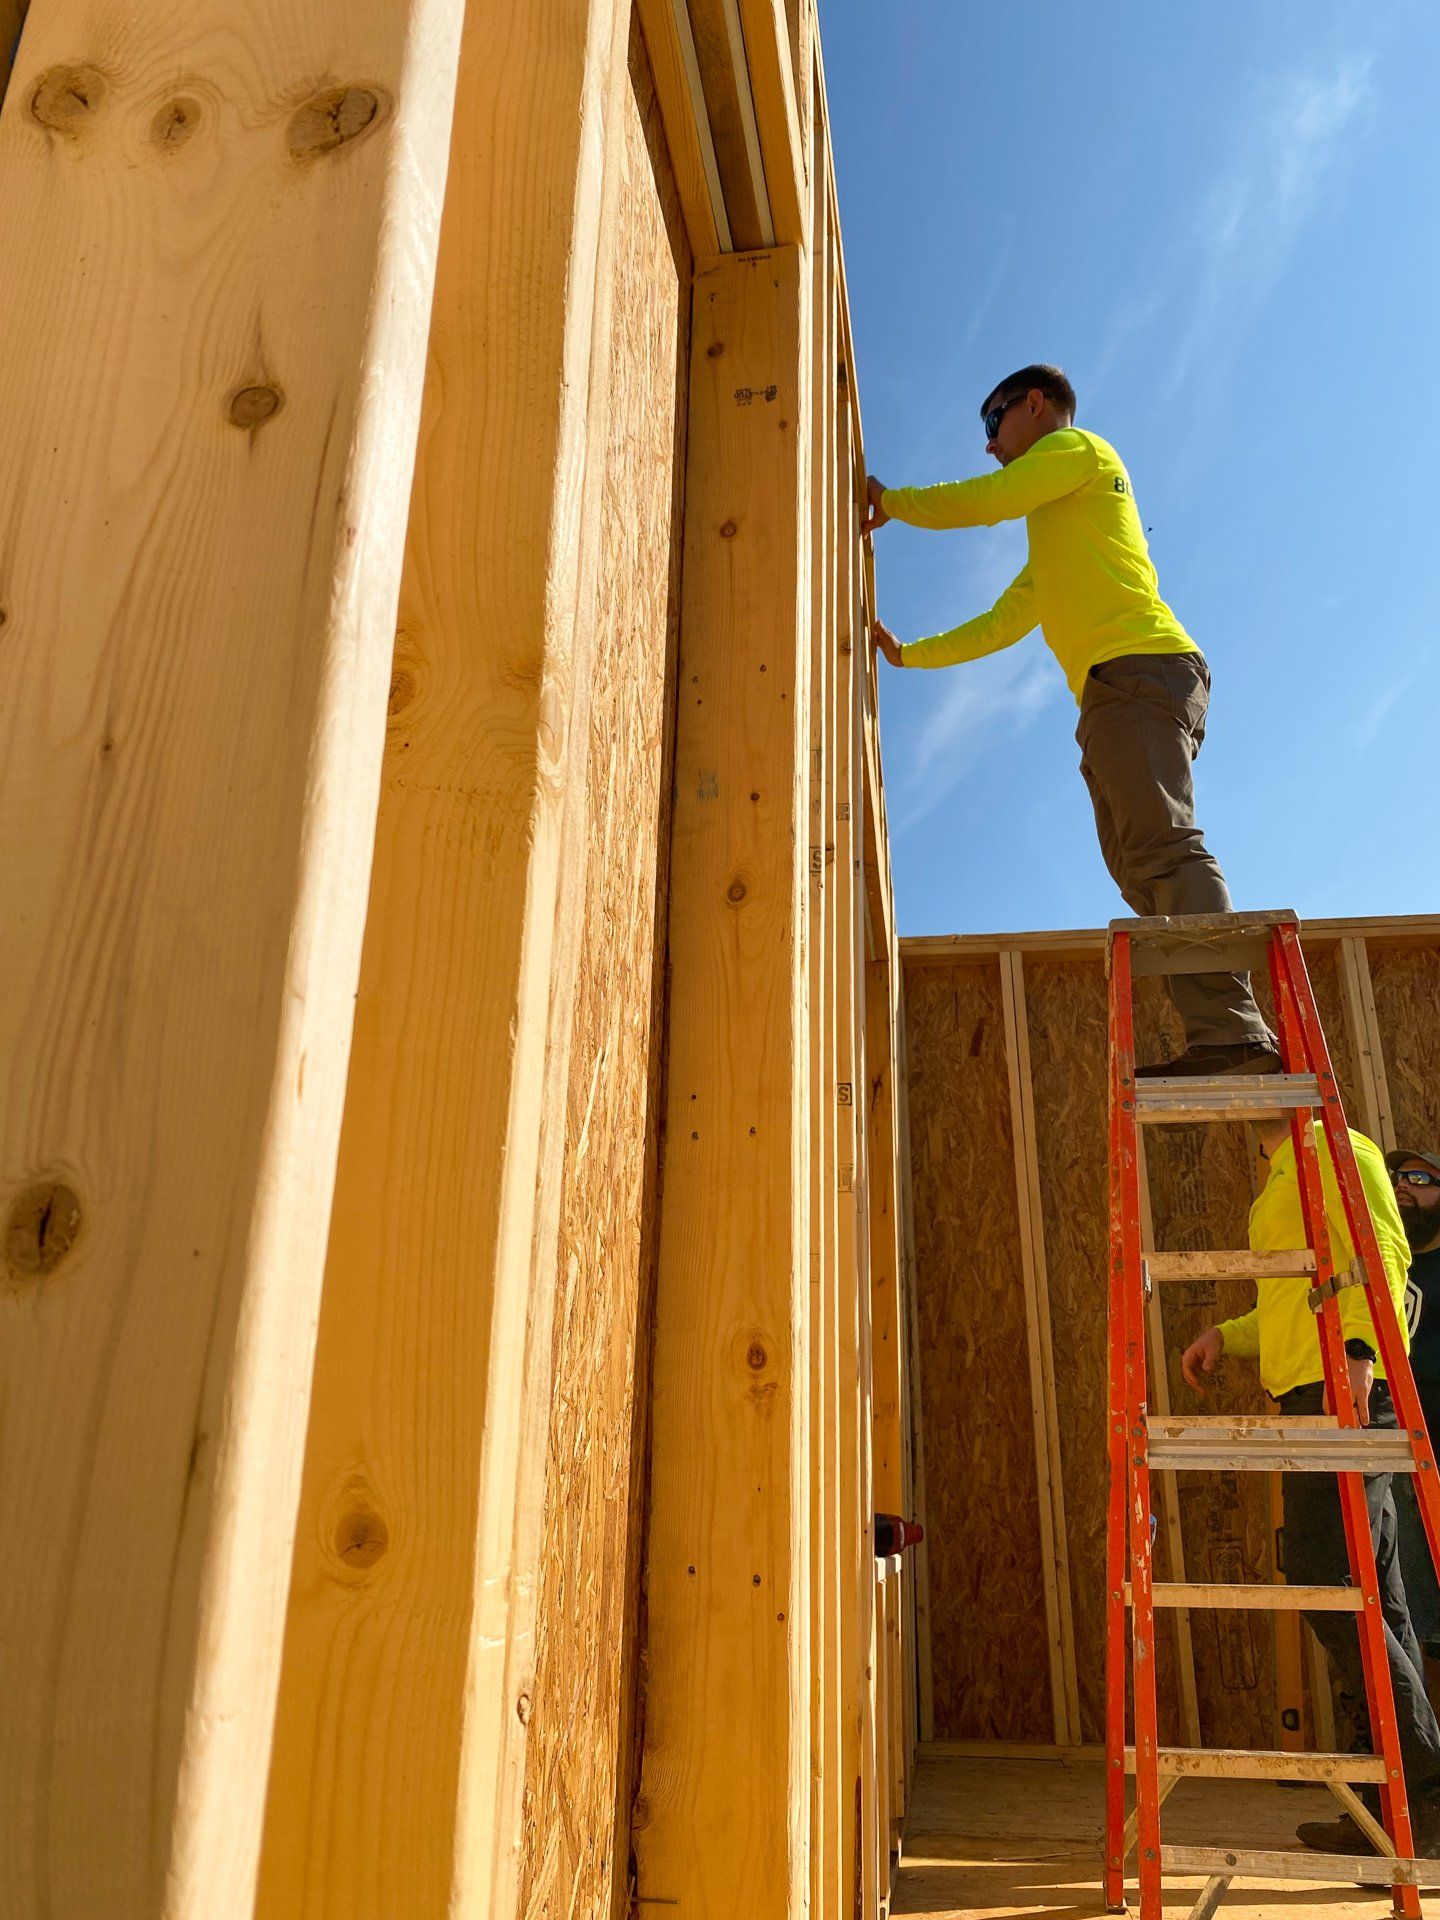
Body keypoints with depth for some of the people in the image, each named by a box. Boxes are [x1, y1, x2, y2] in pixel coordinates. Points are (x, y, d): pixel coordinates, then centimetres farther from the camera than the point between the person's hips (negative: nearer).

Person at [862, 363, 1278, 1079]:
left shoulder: (1076, 447, 11)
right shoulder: (1053, 546, 36)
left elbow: (979, 501, 1)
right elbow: (999, 625, 37)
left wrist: (890, 501, 15)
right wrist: (909, 654, 36)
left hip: (1139, 667, -9)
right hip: (1116, 691, 9)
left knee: (1164, 846, -22)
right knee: (1143, 868, -1)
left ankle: (1232, 1032, -32)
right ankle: (1232, 1039, -7)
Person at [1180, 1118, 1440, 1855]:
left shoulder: (1332, 1150, -3)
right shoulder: (1281, 1179, 24)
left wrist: (1359, 1348, -29)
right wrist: (1226, 1335, 17)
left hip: (1342, 1390, -10)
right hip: (1310, 1396, 10)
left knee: (1327, 1587, -12)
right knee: (1372, 1599, 9)